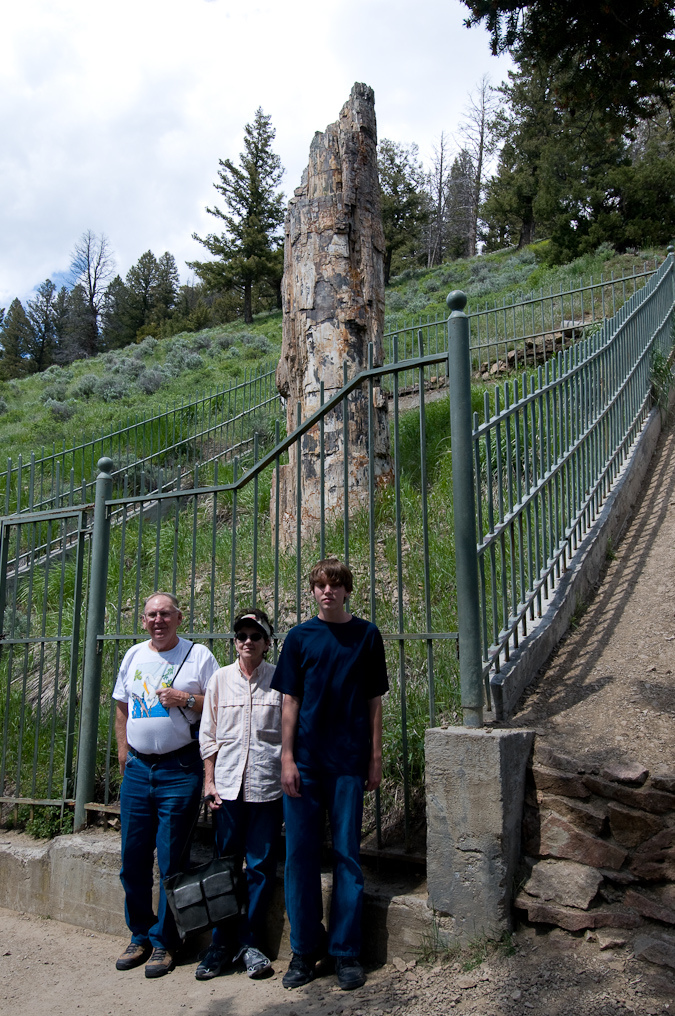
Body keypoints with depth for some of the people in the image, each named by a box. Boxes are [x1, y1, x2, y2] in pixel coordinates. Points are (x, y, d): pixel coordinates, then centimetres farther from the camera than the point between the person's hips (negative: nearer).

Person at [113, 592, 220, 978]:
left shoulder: (198, 655, -4)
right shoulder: (134, 656, 11)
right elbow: (122, 709, 19)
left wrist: (185, 700, -17)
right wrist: (124, 753, 14)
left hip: (181, 769, -4)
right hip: (138, 769, 5)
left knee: (171, 860, 2)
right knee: (133, 858, 9)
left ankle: (164, 941, 18)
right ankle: (140, 936, 27)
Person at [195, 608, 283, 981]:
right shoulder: (220, 679, 5)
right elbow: (208, 734, 9)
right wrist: (209, 780, 4)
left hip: (267, 786, -1)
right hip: (227, 785, 2)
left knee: (261, 867, 5)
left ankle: (249, 943, 20)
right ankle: (221, 944, 22)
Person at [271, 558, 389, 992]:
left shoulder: (367, 635, 4)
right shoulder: (300, 637, 5)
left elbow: (374, 701, 7)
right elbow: (290, 702, 4)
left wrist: (376, 758, 4)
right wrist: (287, 759, -2)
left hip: (349, 761, -1)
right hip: (304, 761, 1)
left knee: (347, 855, 5)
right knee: (301, 854, 6)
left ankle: (346, 951, 18)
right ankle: (305, 949, 20)